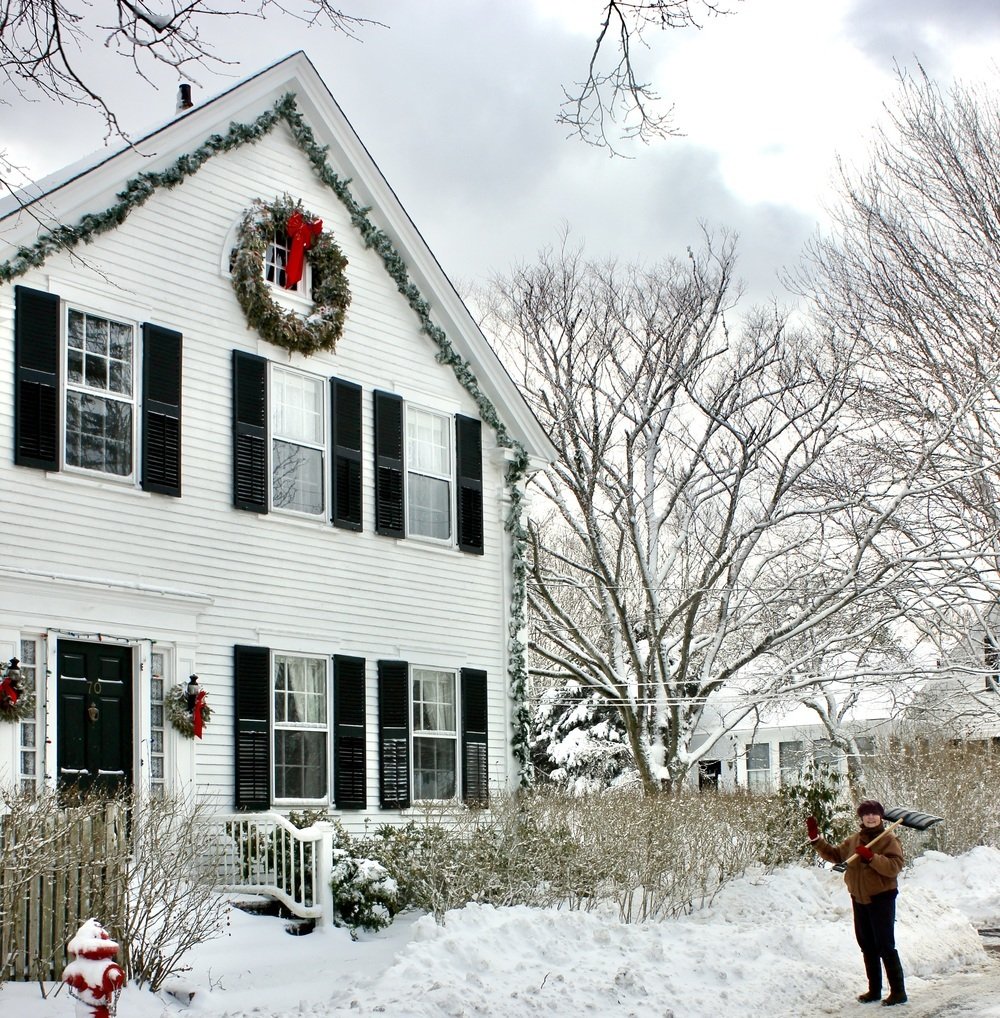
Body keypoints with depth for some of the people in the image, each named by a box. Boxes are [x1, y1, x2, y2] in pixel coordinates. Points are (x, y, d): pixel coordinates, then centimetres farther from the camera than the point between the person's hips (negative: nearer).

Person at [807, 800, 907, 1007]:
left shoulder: (889, 840, -10)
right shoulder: (854, 840, 9)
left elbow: (895, 866, -22)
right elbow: (834, 854, 16)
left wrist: (871, 857, -31)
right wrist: (816, 839, 6)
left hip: (881, 898, -7)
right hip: (860, 899, 7)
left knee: (885, 946, -8)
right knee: (867, 947, 13)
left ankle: (898, 991, -3)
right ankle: (874, 990, 22)